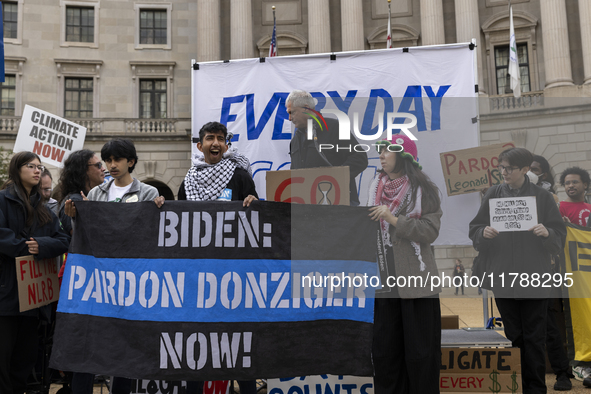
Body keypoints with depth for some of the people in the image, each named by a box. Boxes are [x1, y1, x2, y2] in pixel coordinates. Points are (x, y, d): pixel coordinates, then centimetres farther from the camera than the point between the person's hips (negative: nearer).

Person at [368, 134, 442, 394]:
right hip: (384, 278, 5)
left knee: (420, 351, 3)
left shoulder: (423, 189, -3)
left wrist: (394, 220, -17)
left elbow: (430, 231, -11)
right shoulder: (376, 187, 11)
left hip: (415, 280, -4)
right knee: (384, 348, 10)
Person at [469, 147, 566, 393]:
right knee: (512, 336, 9)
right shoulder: (493, 194, 5)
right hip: (502, 276, 2)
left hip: (533, 278, -1)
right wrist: (484, 233, -14)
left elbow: (560, 234, 3)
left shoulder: (542, 197, 1)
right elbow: (475, 230, 7)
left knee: (534, 337, 4)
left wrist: (547, 232, -18)